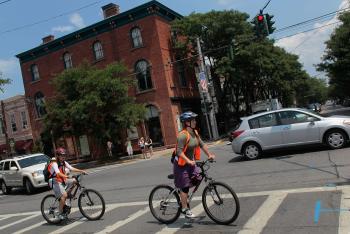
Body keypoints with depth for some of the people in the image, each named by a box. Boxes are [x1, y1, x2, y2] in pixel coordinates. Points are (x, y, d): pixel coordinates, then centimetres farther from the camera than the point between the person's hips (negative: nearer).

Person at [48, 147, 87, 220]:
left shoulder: (64, 163, 7)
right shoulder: (54, 164, -16)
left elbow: (71, 168, 1)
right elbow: (58, 173, -32)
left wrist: (81, 171, -11)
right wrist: (66, 176, -49)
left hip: (62, 180, 8)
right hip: (56, 182, -8)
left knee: (74, 181, -12)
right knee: (64, 195, -24)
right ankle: (60, 213, -12)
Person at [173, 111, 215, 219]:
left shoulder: (194, 133, 1)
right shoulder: (183, 135, -24)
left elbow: (202, 144, 9)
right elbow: (179, 152, -28)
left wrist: (209, 155, 4)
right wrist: (189, 161, -35)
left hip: (190, 162, 8)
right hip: (182, 164, -8)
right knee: (185, 187, -1)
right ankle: (185, 209, 14)